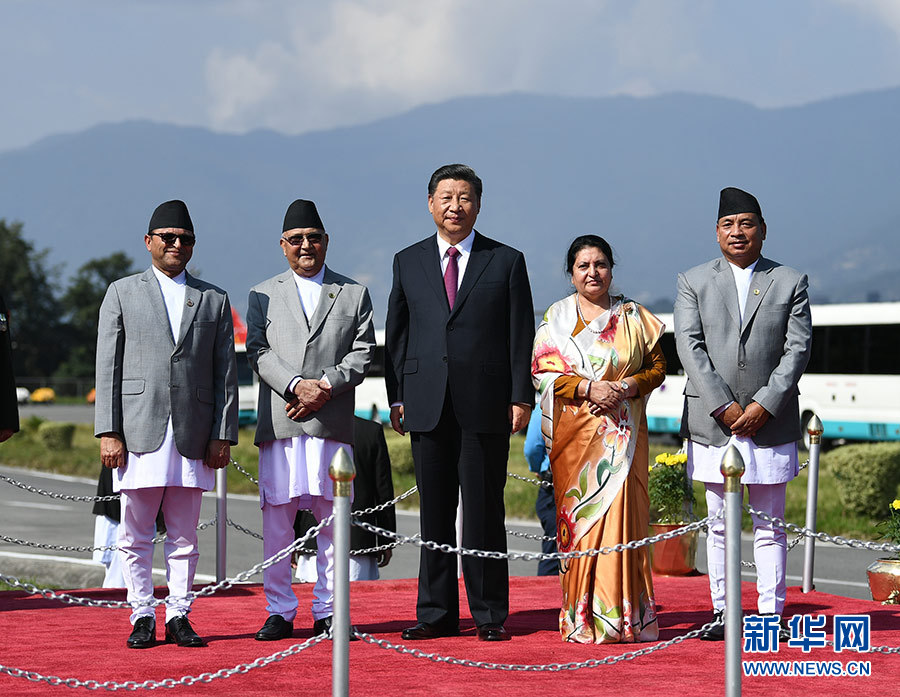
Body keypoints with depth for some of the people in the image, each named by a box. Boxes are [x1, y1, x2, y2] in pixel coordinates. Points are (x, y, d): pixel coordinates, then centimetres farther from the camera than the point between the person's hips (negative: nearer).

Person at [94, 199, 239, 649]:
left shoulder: (214, 300, 13)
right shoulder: (122, 293, 9)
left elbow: (226, 373, 10)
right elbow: (107, 367, 3)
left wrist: (224, 435, 1)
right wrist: (108, 432, -5)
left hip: (193, 436, 1)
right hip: (139, 431, -1)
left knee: (184, 536, 4)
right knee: (136, 536, 2)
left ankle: (179, 616, 10)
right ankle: (143, 616, 10)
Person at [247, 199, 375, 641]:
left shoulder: (354, 294, 14)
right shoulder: (262, 296, 15)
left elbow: (362, 354, 5)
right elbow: (258, 351, 3)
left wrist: (325, 387, -11)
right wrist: (296, 386, -13)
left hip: (333, 423, 0)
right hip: (279, 423, 0)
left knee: (331, 518, 1)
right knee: (276, 519, -1)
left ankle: (327, 612, 7)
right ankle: (279, 612, 5)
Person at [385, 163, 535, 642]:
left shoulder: (507, 262, 6)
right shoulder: (408, 262, 12)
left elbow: (521, 336, 3)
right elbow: (396, 334, 13)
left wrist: (520, 398, -5)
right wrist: (396, 397, 4)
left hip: (486, 405, -2)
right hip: (428, 405, 2)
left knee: (484, 512, -1)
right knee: (434, 512, 5)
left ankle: (489, 615, 6)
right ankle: (436, 614, 11)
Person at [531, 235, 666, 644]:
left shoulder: (632, 316, 10)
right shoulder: (556, 317, 8)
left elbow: (658, 365, 10)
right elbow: (542, 372, 0)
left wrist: (632, 385, -10)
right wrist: (587, 387, -13)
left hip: (622, 433, 0)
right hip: (574, 433, 0)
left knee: (620, 513, -9)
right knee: (579, 515, -3)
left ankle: (624, 616, -5)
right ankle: (582, 619, 1)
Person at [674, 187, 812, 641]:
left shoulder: (791, 282, 7)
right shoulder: (693, 282, 7)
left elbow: (798, 349, -1)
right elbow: (690, 347, -2)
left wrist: (763, 405, -12)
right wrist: (724, 407, -12)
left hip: (771, 423, 0)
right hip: (713, 424, 0)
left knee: (769, 525, 4)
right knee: (719, 524, 6)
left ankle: (771, 614, 8)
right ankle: (723, 613, 12)